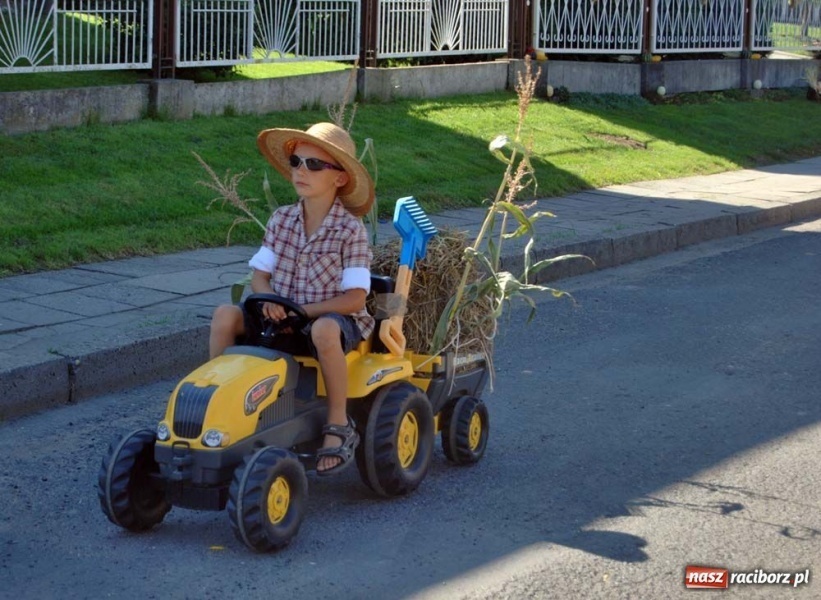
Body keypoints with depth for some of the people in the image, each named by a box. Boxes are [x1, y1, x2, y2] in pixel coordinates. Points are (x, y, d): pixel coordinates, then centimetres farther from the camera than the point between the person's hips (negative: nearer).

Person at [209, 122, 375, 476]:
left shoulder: (350, 230, -10)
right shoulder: (281, 220, 5)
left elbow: (355, 298, -15)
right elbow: (260, 274, 6)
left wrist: (303, 310, -22)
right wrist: (268, 300, -17)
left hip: (331, 318, -5)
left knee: (324, 330, -40)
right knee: (225, 315, -19)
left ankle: (339, 426, -24)